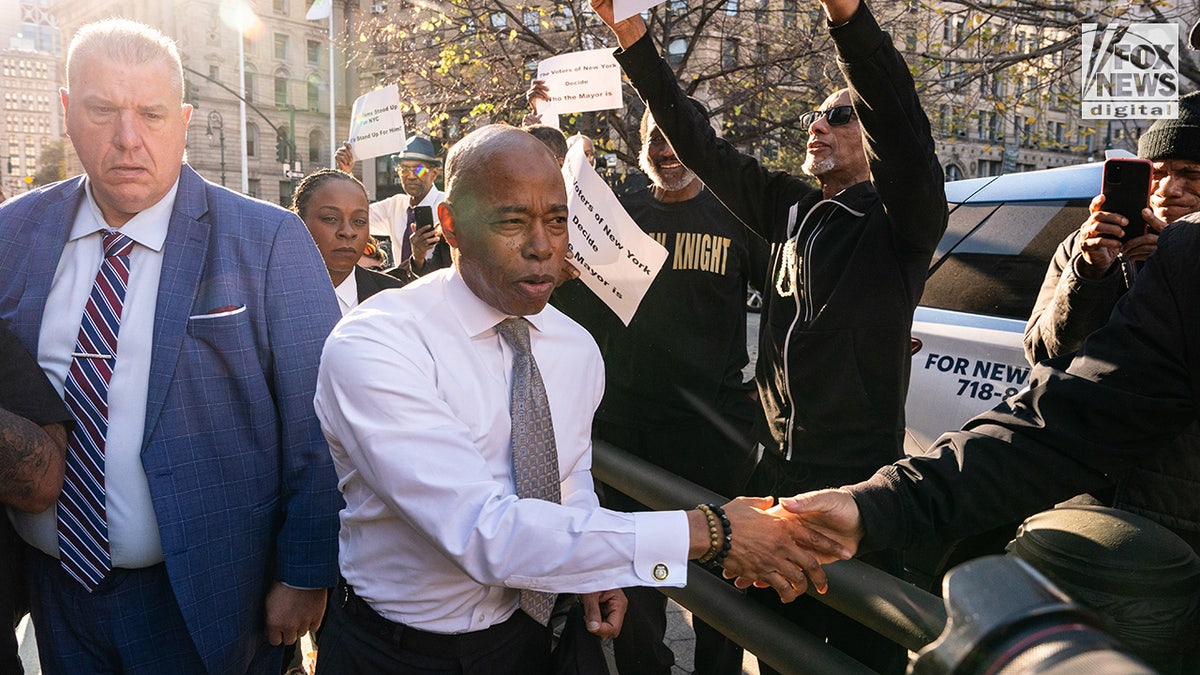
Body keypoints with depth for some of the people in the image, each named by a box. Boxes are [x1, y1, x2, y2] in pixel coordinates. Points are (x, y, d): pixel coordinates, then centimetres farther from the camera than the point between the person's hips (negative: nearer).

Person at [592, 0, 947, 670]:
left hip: (860, 482, -6)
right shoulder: (791, 209, 9)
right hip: (777, 473, 6)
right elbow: (703, 144, 6)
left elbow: (906, 131, -27)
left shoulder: (900, 219, -8)